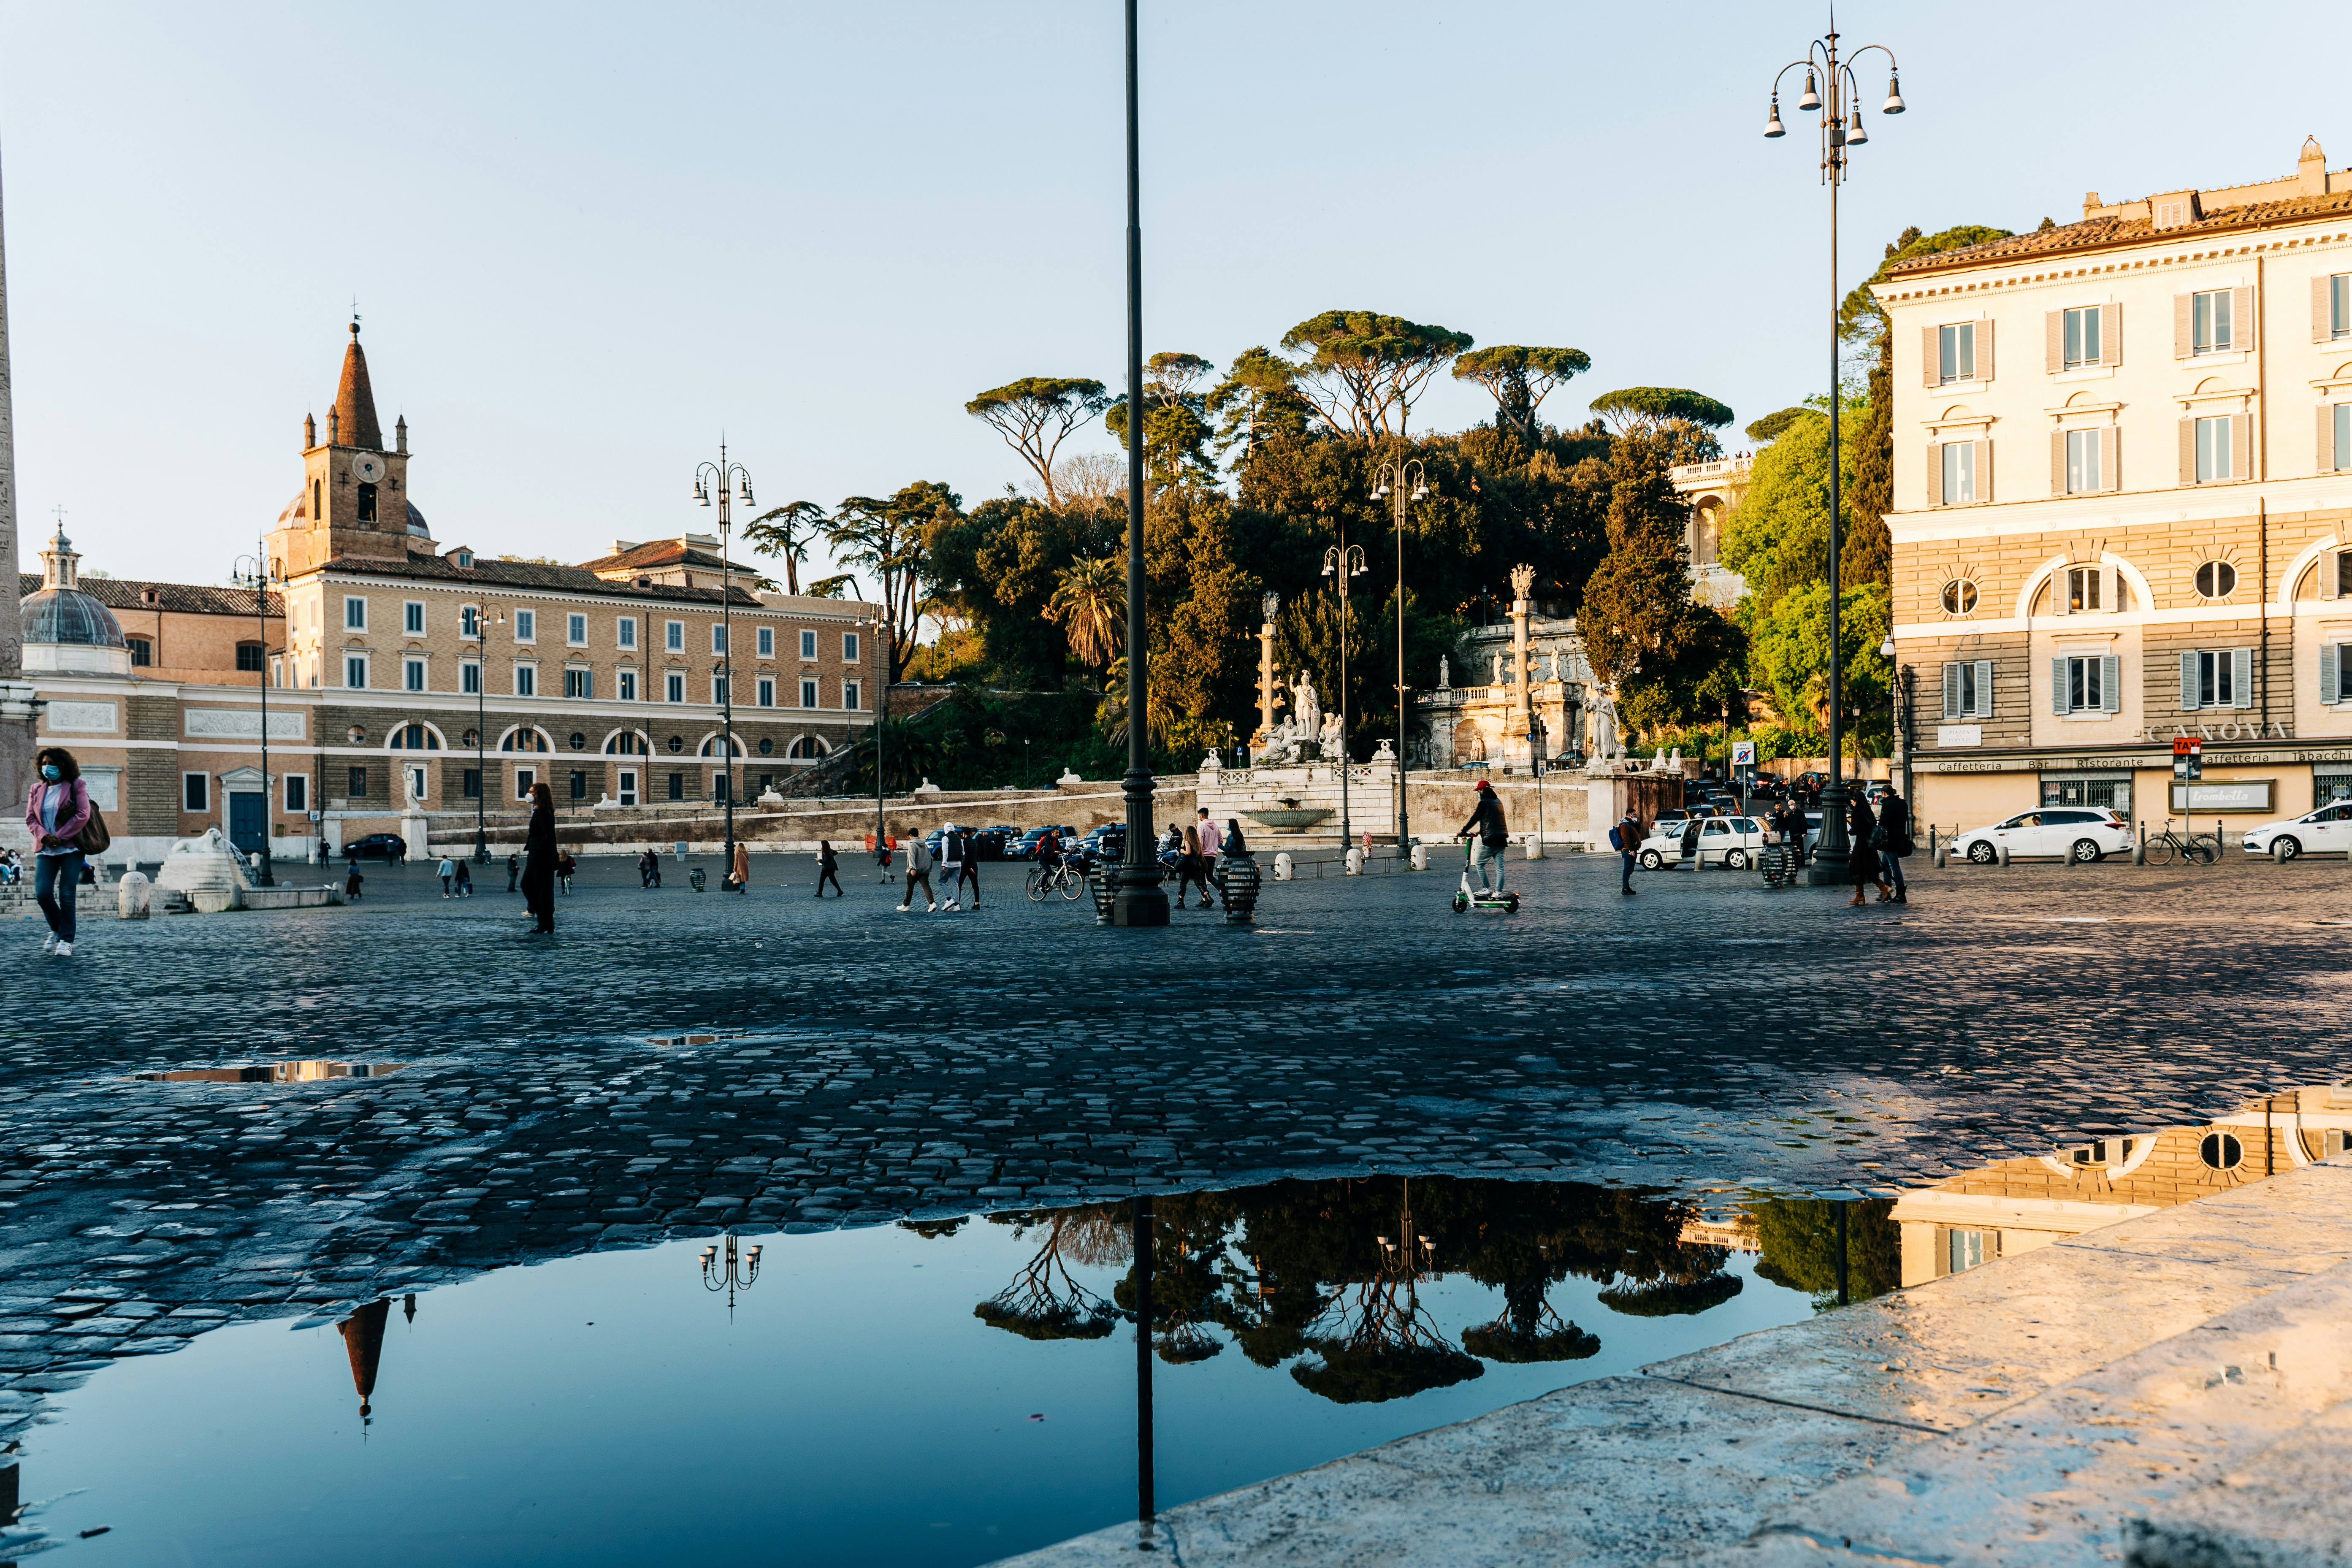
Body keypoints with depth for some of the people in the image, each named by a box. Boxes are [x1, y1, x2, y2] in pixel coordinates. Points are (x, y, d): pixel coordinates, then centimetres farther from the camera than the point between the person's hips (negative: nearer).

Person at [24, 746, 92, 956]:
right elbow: (30, 819, 8)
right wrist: (45, 836, -11)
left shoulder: (76, 786, 1)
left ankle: (66, 940, 1)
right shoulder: (37, 789, 13)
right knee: (42, 894, -7)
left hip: (71, 849, -4)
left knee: (66, 897, -7)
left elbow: (83, 816, -9)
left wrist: (59, 837, -13)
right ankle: (56, 930, 18)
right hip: (45, 850, 4)